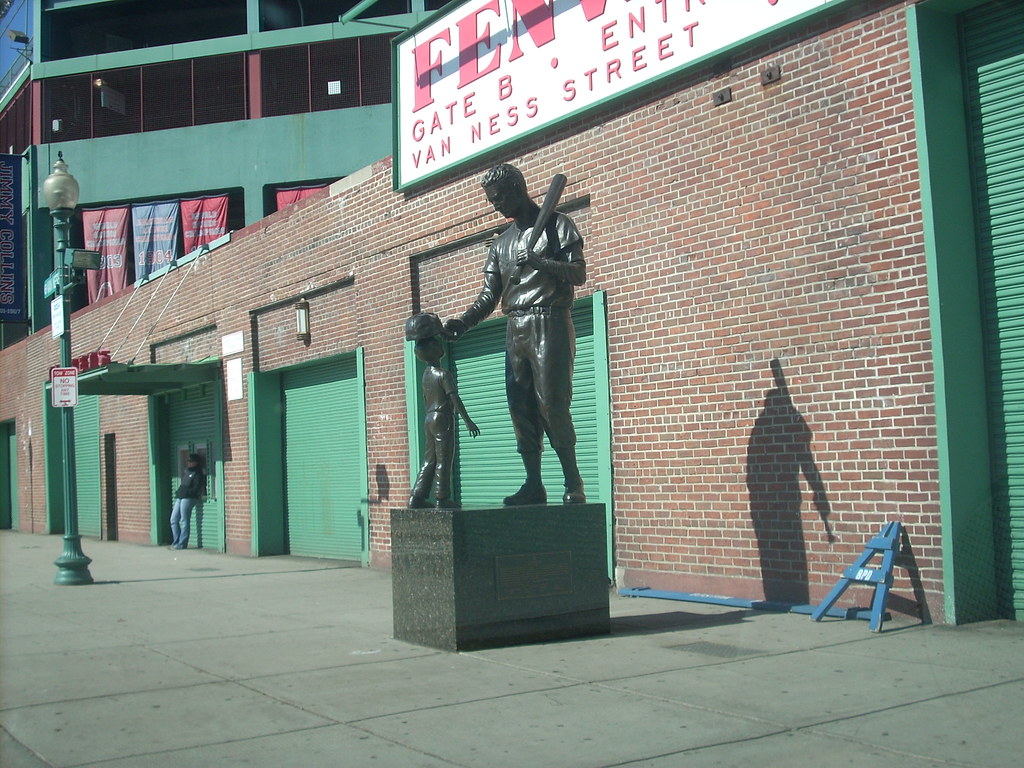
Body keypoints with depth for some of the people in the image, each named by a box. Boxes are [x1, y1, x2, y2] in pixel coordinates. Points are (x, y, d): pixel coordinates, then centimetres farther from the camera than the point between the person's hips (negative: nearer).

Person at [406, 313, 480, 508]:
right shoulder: (444, 375, -14)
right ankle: (442, 498, -3)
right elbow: (455, 399, -18)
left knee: (429, 460, 11)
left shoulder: (426, 374, 11)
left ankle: (417, 497, 8)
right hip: (443, 419, -8)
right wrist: (468, 421, -17)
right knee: (444, 459, -4)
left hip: (429, 419, 8)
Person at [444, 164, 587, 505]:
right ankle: (533, 485, 4)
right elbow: (489, 294, 15)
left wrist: (540, 263, -20)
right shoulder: (501, 242, 21)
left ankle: (573, 484, -9)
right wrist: (463, 321, -2)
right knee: (521, 409, 1)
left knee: (552, 405, -13)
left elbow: (579, 273, -5)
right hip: (516, 330, 6)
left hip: (550, 324, -6)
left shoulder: (556, 224, 5)